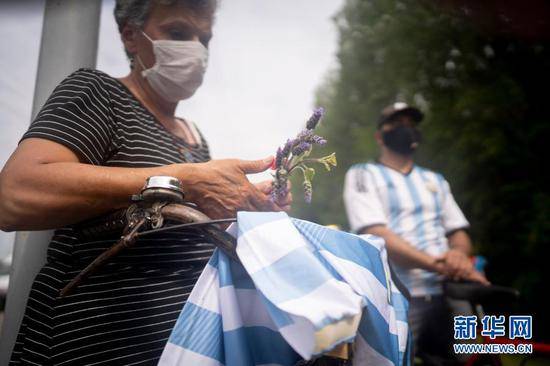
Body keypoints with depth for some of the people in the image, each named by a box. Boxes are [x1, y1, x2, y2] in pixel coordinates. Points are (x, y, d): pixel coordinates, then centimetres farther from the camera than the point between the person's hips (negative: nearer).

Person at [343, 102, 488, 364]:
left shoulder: (435, 180, 22)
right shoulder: (363, 175, 4)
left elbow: (459, 233, 16)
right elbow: (376, 235, -11)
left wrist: (458, 253, -10)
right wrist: (437, 264, -22)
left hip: (443, 297, 5)